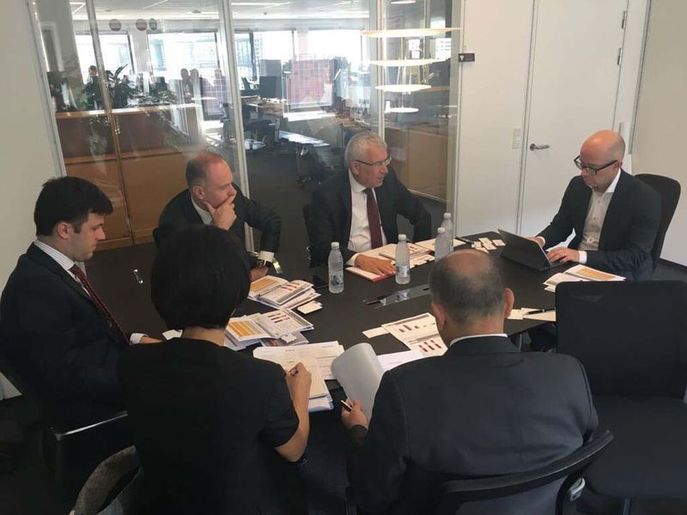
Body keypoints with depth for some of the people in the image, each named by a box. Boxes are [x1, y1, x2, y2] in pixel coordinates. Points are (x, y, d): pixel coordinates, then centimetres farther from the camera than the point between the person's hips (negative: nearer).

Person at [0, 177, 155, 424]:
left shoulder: (52, 266, 2)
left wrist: (135, 340, -2)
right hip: (87, 403, -9)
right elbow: (68, 379, -25)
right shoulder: (37, 287, -26)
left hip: (103, 366, 9)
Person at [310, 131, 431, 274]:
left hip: (387, 262, 3)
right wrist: (359, 259, -36)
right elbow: (322, 246, -20)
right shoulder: (326, 195, -13)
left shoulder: (388, 180, 2)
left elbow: (421, 214, 14)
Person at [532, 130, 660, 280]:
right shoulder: (577, 185, -1)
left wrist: (581, 256, -28)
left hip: (617, 273, -4)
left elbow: (634, 258, -18)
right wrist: (540, 240, -14)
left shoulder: (645, 199, -17)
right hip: (575, 262, 4)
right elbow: (559, 226, 9)